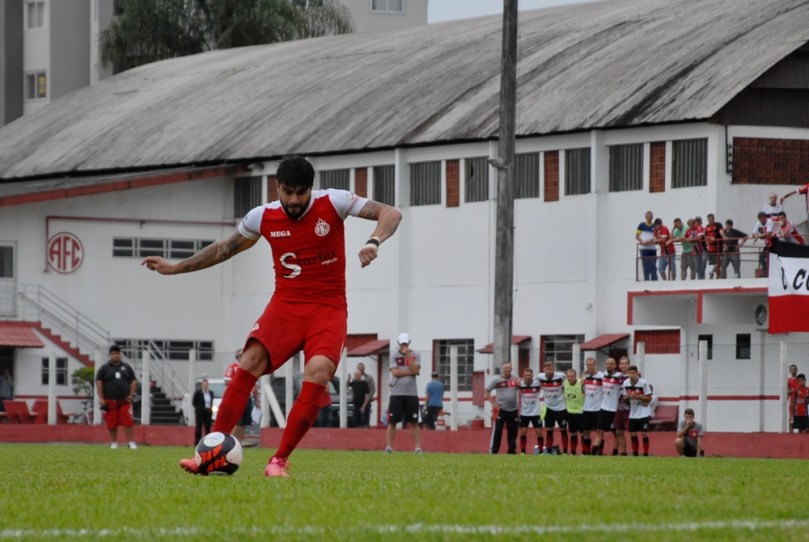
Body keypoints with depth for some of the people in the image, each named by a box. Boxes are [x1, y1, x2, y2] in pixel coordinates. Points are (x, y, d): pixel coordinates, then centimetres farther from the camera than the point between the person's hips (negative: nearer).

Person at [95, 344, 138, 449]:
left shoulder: (127, 367, 12)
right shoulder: (104, 368, 5)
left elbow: (133, 381, 13)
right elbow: (98, 382, 1)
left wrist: (131, 395, 1)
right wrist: (101, 398, -7)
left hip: (124, 400, 1)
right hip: (110, 401, -1)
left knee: (127, 421, -9)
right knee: (112, 423, 1)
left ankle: (131, 442, -5)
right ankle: (113, 443, 12)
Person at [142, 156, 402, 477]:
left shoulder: (333, 203, -8)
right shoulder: (263, 217, 1)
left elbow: (390, 214, -9)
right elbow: (225, 248, 19)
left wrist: (374, 242, -30)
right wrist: (175, 268, 18)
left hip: (328, 308, -2)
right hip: (285, 305, 2)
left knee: (318, 375, -26)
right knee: (248, 365, -21)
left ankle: (280, 460, -17)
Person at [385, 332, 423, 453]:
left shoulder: (415, 355, 6)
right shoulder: (394, 356, 4)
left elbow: (416, 370, -9)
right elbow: (395, 372, -9)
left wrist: (408, 356, -12)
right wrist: (411, 372, -9)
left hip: (411, 393, 1)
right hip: (397, 393, -1)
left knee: (414, 422, 1)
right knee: (392, 422, -1)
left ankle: (418, 447, 1)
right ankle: (388, 447, 2)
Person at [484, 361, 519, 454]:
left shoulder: (515, 379, 6)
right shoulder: (496, 379, -6)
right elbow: (486, 391, -4)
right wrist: (493, 403, -11)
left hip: (513, 410, 4)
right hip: (501, 409, -4)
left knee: (513, 431, 8)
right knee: (497, 431, -6)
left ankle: (512, 450, 17)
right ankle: (493, 452, -3)